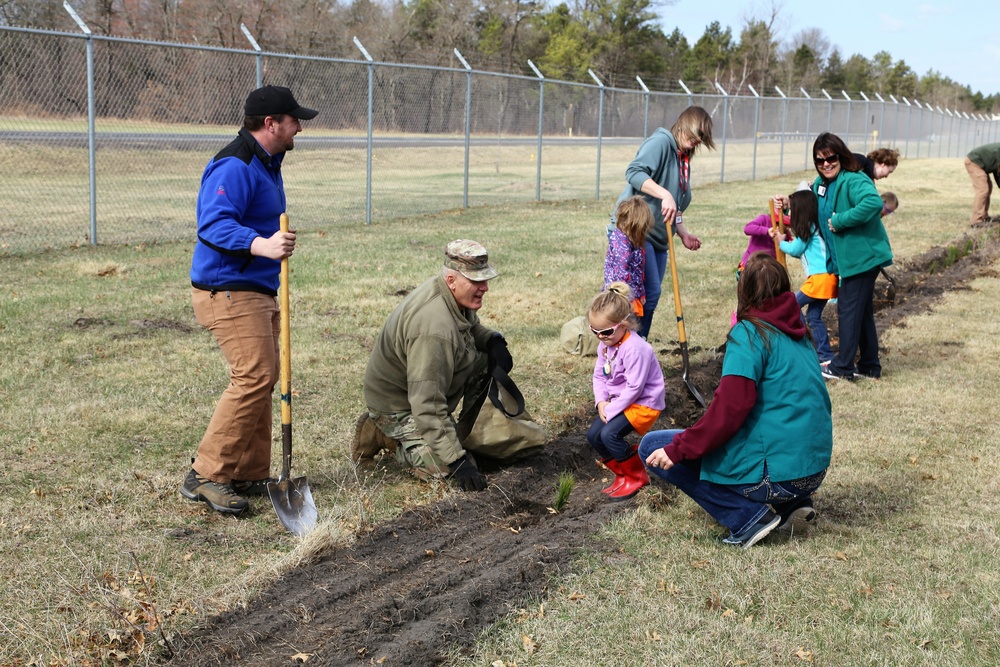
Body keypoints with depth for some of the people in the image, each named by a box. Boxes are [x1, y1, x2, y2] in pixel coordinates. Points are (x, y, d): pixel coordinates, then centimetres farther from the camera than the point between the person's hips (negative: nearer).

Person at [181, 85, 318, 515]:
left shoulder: (267, 165, 18)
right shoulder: (234, 167, -17)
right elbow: (213, 225, -29)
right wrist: (262, 245, -42)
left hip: (257, 292, 11)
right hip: (228, 291, -11)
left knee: (263, 379, 11)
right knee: (254, 376, -18)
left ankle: (249, 474, 19)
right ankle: (206, 475, -13)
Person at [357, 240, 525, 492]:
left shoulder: (459, 296, -7)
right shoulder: (434, 329, -37)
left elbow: (473, 328, 18)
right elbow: (428, 407, -37)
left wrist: (494, 340, -7)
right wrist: (457, 462, -36)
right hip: (397, 407, -9)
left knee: (491, 361, -1)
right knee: (449, 468, -22)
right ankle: (394, 438, 2)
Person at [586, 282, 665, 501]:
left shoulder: (635, 348, -27)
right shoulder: (605, 345, 2)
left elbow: (634, 388, -27)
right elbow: (599, 375, 8)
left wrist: (611, 409, -22)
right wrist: (601, 402, -9)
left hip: (644, 403, -9)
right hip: (618, 401, 9)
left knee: (609, 433, -24)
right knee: (593, 434, -2)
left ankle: (637, 476, -3)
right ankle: (623, 474, 15)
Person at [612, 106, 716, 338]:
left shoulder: (683, 160, 20)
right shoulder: (660, 142, -8)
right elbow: (634, 172, -25)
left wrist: (683, 233, 15)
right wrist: (664, 195, -33)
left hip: (658, 237, 9)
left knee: (651, 294, 9)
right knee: (650, 291, -15)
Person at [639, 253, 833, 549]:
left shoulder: (750, 333, -11)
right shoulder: (799, 333, 12)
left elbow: (730, 407, -22)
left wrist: (679, 449, -15)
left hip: (776, 472, -8)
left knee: (652, 448, 0)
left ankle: (747, 516, -6)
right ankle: (791, 504, 14)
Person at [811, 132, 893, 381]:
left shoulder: (854, 181, -19)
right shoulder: (820, 184, 11)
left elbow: (873, 203, -37)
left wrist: (840, 221, -30)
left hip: (863, 256, -10)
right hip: (847, 258, 10)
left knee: (849, 309, -4)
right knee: (862, 312, 16)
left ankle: (842, 367, 5)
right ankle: (870, 366, 26)